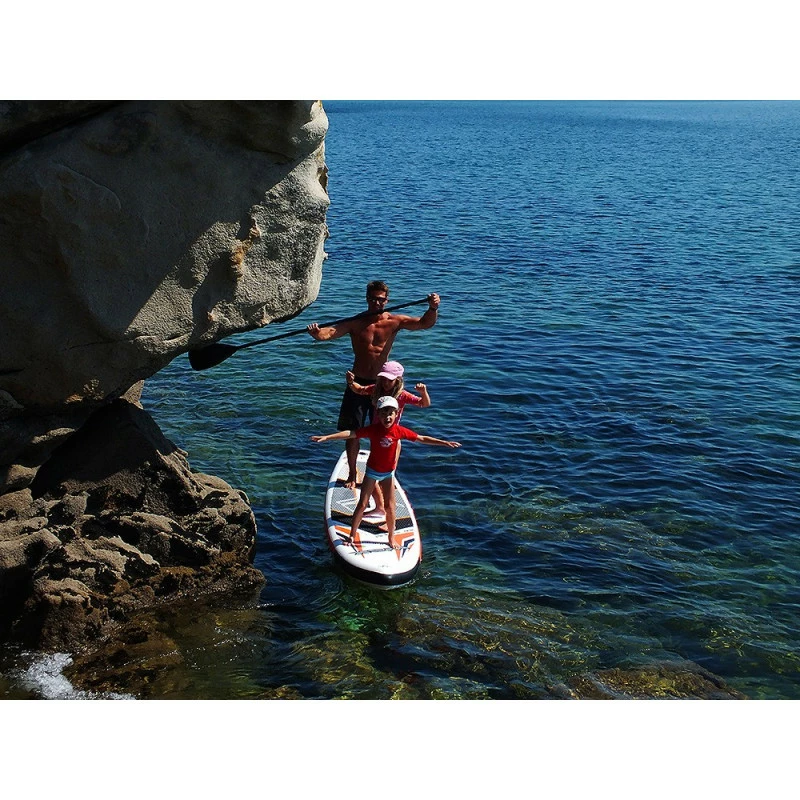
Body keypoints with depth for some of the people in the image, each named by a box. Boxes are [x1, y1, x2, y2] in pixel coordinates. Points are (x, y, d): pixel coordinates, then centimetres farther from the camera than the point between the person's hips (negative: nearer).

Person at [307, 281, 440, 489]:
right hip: (358, 383, 0)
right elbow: (331, 332, -21)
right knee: (352, 432, 7)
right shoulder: (355, 323, -6)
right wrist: (317, 332, -44)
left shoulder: (394, 321, -3)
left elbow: (425, 323, -12)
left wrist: (433, 309, -33)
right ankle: (352, 475, 24)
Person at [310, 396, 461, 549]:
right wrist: (326, 437, -32)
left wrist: (444, 443, -10)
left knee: (390, 506, 7)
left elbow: (421, 438, -8)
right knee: (362, 504, 2)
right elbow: (350, 434, -25)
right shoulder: (373, 429, -20)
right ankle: (352, 536, 13)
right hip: (372, 471, -2)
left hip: (388, 473, 2)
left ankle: (391, 538, 23)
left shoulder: (399, 431, -14)